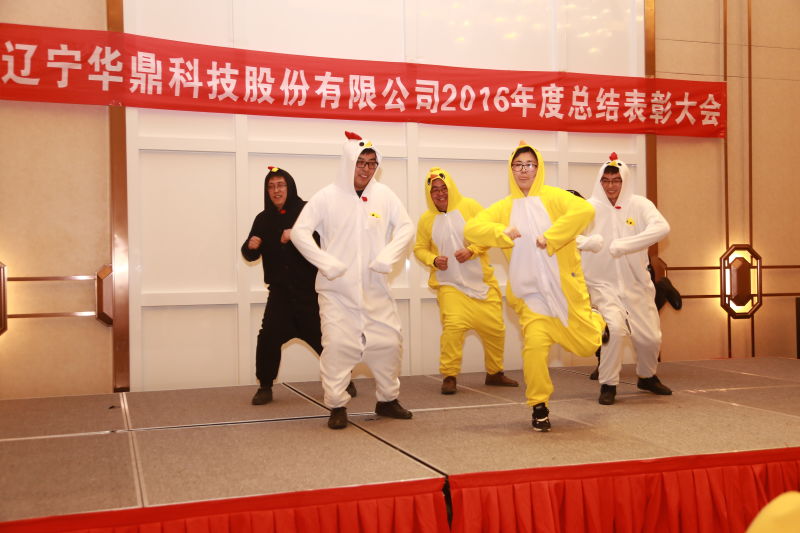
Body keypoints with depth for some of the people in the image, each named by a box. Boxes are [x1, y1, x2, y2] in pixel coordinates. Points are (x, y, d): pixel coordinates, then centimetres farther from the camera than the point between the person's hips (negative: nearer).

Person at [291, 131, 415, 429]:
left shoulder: (384, 195, 2)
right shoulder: (327, 197, -5)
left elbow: (406, 227, 5)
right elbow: (300, 231, -6)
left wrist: (388, 256, -11)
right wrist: (326, 262, -17)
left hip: (375, 288, 3)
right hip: (337, 289, -3)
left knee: (388, 342, 7)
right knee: (337, 345, -7)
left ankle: (388, 399, 26)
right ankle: (337, 406, 9)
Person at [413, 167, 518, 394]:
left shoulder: (469, 207, -4)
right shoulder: (426, 219, 0)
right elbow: (420, 248, 10)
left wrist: (471, 250, -21)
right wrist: (433, 260, -10)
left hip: (481, 281, 1)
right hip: (450, 284, -1)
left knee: (495, 328, 6)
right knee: (453, 326, -21)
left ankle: (494, 373, 28)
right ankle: (449, 376, -4)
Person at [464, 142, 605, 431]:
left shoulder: (553, 197, -3)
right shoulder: (504, 207, 5)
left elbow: (585, 210, -22)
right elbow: (471, 229, -5)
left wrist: (550, 237, -28)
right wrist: (501, 232, -23)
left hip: (565, 287, -1)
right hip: (531, 293, 1)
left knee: (587, 346, 7)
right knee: (534, 345, -15)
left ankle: (597, 322, 44)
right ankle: (539, 406, 5)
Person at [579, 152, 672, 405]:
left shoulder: (639, 205, -5)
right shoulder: (590, 207, -7)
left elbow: (662, 227, -21)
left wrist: (622, 245, -31)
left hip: (636, 283, 3)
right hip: (603, 283, -2)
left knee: (650, 337, 6)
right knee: (615, 327, -23)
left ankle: (647, 377, 38)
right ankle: (608, 385, -3)